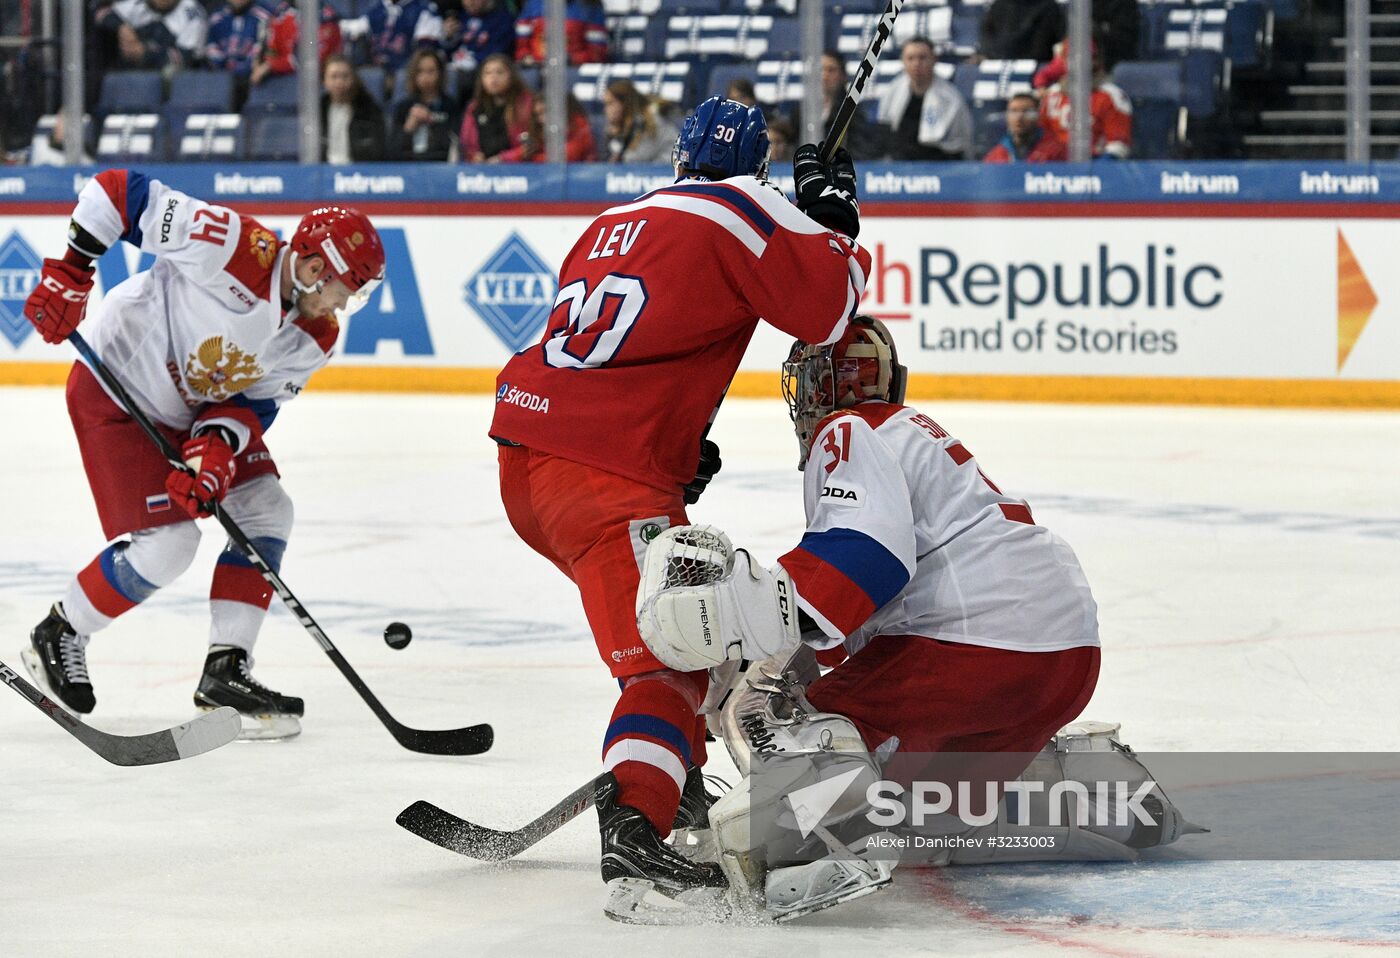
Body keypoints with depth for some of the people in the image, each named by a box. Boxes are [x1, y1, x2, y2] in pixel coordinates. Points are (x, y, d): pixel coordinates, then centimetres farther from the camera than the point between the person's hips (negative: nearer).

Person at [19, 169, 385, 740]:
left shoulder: (313, 340, -7)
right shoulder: (233, 247, -31)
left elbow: (253, 403, -3)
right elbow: (122, 191, -26)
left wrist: (217, 444, -24)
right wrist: (70, 272, -26)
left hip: (195, 408, 8)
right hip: (115, 392, -8)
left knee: (266, 512, 0)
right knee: (166, 543, -14)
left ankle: (226, 672, 4)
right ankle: (57, 638, 7)